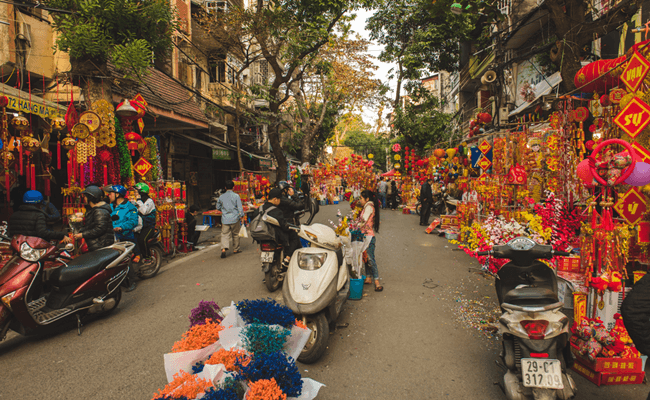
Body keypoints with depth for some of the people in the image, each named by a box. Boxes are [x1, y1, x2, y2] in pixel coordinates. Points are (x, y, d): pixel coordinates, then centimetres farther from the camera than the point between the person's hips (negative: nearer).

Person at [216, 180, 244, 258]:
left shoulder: (221, 196, 4)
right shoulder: (236, 196, -5)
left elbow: (218, 207, 15)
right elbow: (240, 207, -8)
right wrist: (241, 215, 3)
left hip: (225, 219, 1)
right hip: (234, 218, -1)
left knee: (225, 235, 0)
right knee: (235, 234, 14)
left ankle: (223, 249, -20)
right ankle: (235, 249, 24)